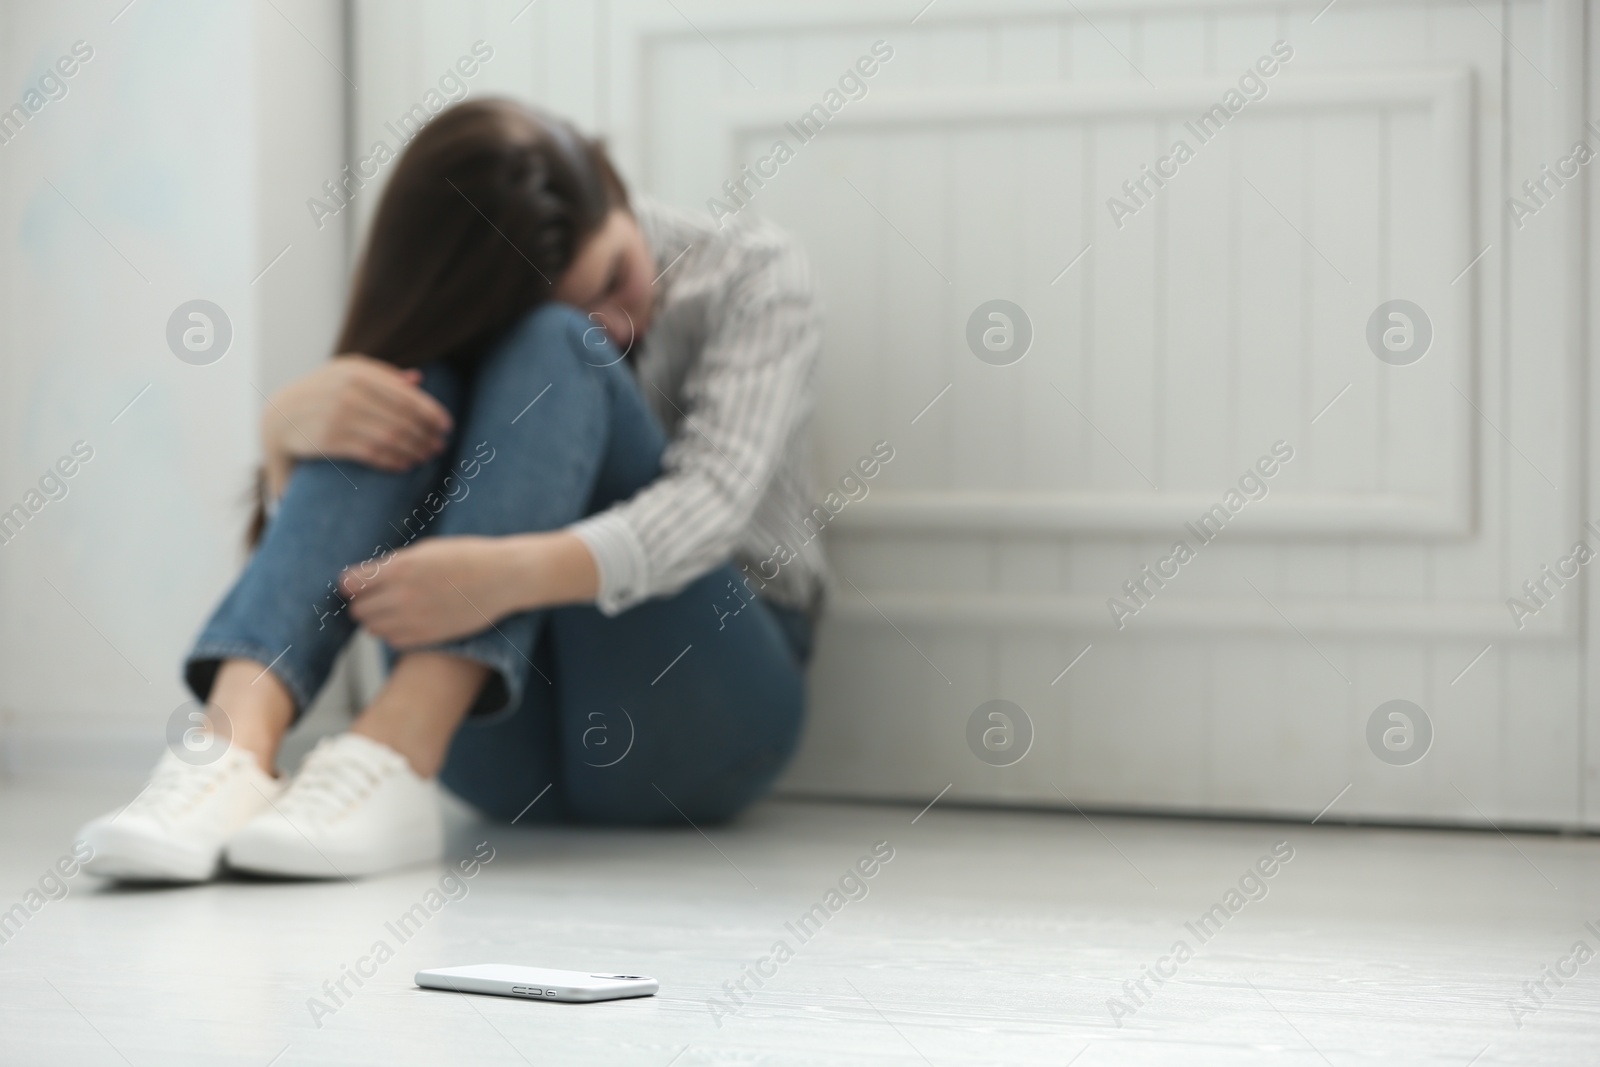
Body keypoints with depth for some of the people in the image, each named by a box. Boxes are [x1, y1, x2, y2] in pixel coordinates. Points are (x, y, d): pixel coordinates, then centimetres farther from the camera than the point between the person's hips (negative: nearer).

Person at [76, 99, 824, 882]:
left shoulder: (750, 275, -3)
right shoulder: (456, 324, 5)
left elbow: (712, 500, -20)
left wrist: (513, 572, -38)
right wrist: (286, 428, -26)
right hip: (515, 750, 2)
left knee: (551, 351, -23)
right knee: (412, 374, -20)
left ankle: (393, 759, -40)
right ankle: (233, 748, -38)